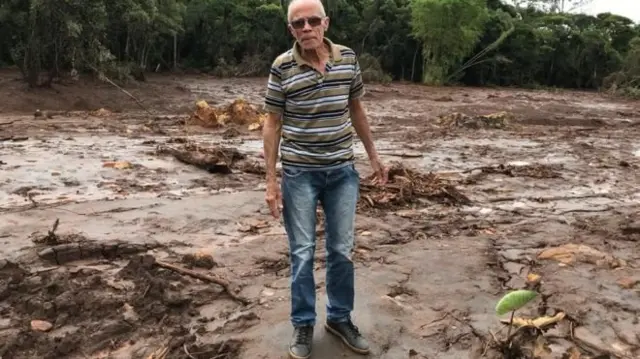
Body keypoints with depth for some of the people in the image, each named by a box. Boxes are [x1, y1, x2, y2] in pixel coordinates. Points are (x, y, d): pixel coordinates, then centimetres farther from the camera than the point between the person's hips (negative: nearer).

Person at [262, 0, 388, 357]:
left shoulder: (348, 58, 0)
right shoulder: (282, 67, -8)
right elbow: (273, 123, -3)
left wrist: (374, 155, 13)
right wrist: (271, 178, -5)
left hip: (342, 170, 3)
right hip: (299, 173, -2)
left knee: (342, 251, 10)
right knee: (302, 253, 6)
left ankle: (340, 317, 30)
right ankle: (303, 324, 23)